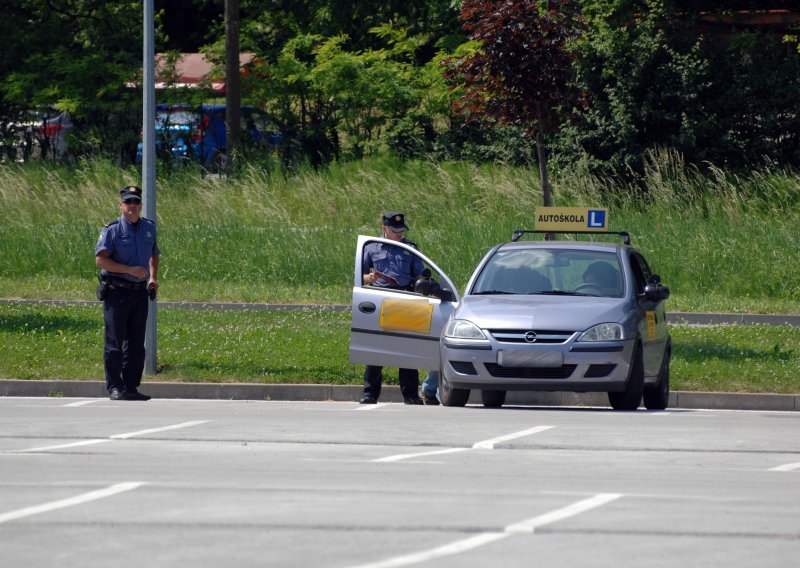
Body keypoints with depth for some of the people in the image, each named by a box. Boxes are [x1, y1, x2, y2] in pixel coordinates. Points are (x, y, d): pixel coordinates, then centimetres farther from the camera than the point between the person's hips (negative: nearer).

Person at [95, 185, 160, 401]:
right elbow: (100, 260, -14)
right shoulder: (112, 230, -6)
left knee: (136, 343, 7)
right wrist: (130, 269, -20)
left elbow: (153, 254, 29)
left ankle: (131, 387, 13)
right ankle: (114, 387, 0)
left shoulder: (149, 228, 13)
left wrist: (153, 277, 12)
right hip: (117, 291, -5)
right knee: (115, 342, -4)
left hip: (140, 292, 5)